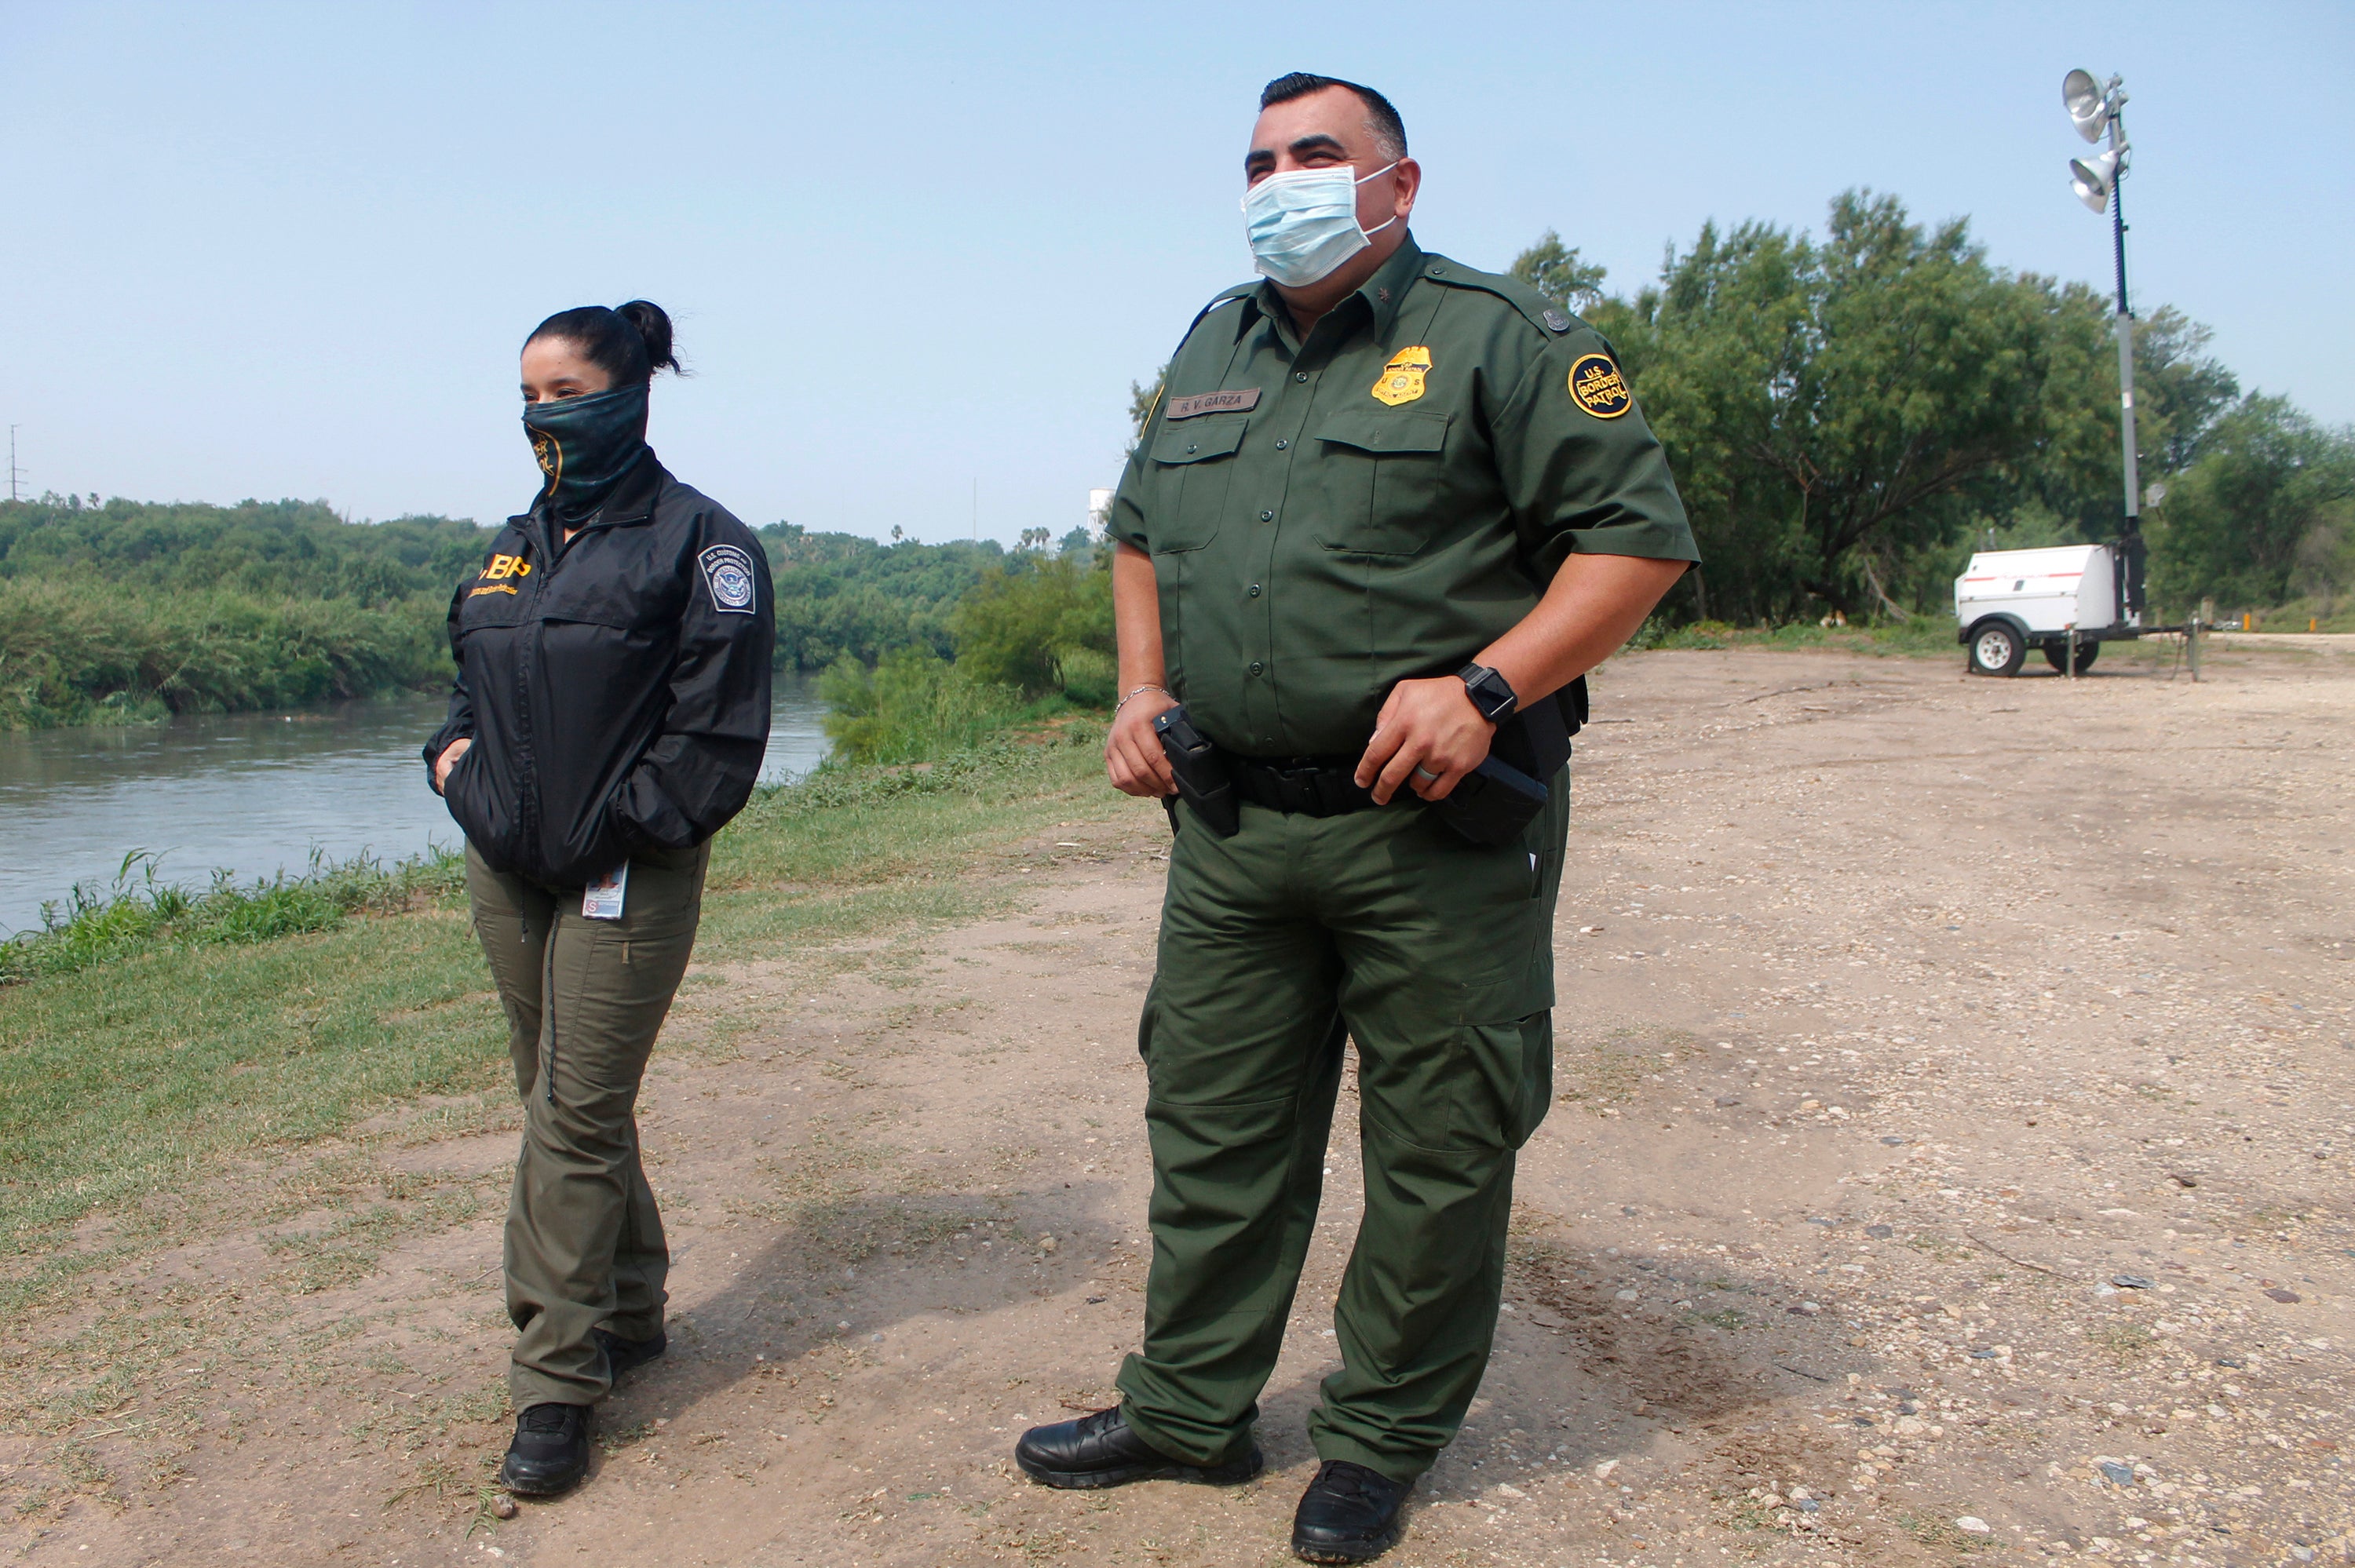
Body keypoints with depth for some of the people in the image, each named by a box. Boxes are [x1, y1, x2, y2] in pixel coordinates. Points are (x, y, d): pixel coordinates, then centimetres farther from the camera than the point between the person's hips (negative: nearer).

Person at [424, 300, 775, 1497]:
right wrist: (453, 754, 4)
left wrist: (617, 829, -15)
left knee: (576, 1118, -5)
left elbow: (716, 727, -12)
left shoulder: (696, 541, -7)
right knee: (561, 1104, 14)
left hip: (625, 878, -7)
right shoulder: (519, 542, 16)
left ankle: (556, 1382, 5)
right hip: (505, 868, 7)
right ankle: (628, 1315, 30)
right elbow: (474, 678, 25)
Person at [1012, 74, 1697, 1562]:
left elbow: (1638, 533, -8)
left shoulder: (1500, 336, -4)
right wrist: (1143, 688, 12)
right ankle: (1189, 1408, 32)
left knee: (1437, 1146, 6)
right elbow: (1142, 532, 27)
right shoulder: (1212, 349, 16)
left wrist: (1484, 685, -19)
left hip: (1435, 826, -5)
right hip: (1232, 826, 5)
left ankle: (1384, 1440, 26)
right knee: (1212, 1124, 14)